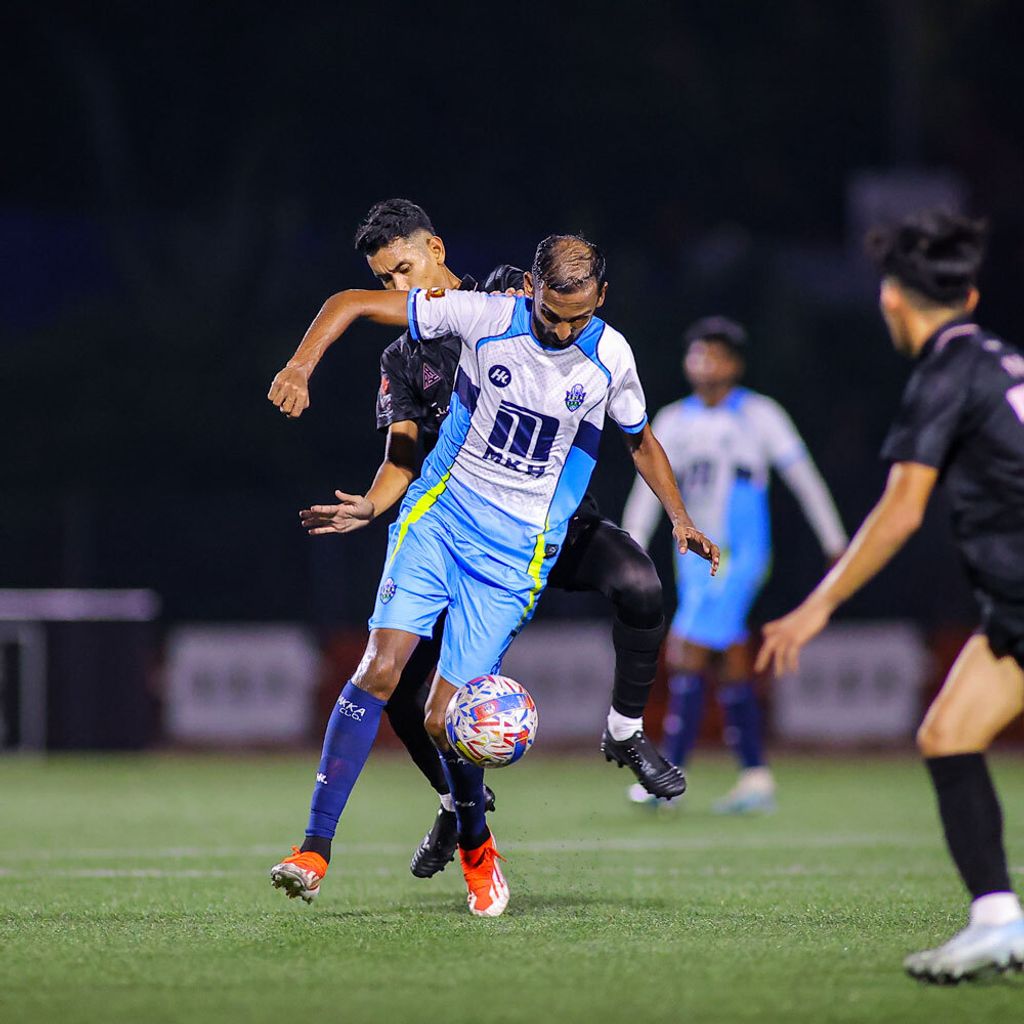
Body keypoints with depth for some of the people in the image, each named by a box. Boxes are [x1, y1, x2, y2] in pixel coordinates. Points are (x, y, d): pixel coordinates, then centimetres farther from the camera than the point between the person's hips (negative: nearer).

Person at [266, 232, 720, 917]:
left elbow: (640, 438, 19)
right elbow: (353, 303, -6)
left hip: (515, 553, 0)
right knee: (382, 666, -19)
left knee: (445, 720, -7)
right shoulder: (486, 317, -8)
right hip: (438, 518, 0)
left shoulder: (610, 359, -2)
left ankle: (476, 847, 22)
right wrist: (300, 367, -21)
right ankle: (316, 848, -15)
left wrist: (680, 517, 10)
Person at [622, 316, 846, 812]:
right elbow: (649, 489, 7)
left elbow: (801, 475, 2)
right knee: (729, 667, 6)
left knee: (686, 656, -14)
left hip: (739, 557, -6)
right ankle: (756, 778, 11)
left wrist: (834, 542, 3)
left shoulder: (758, 414, -1)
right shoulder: (673, 421, 11)